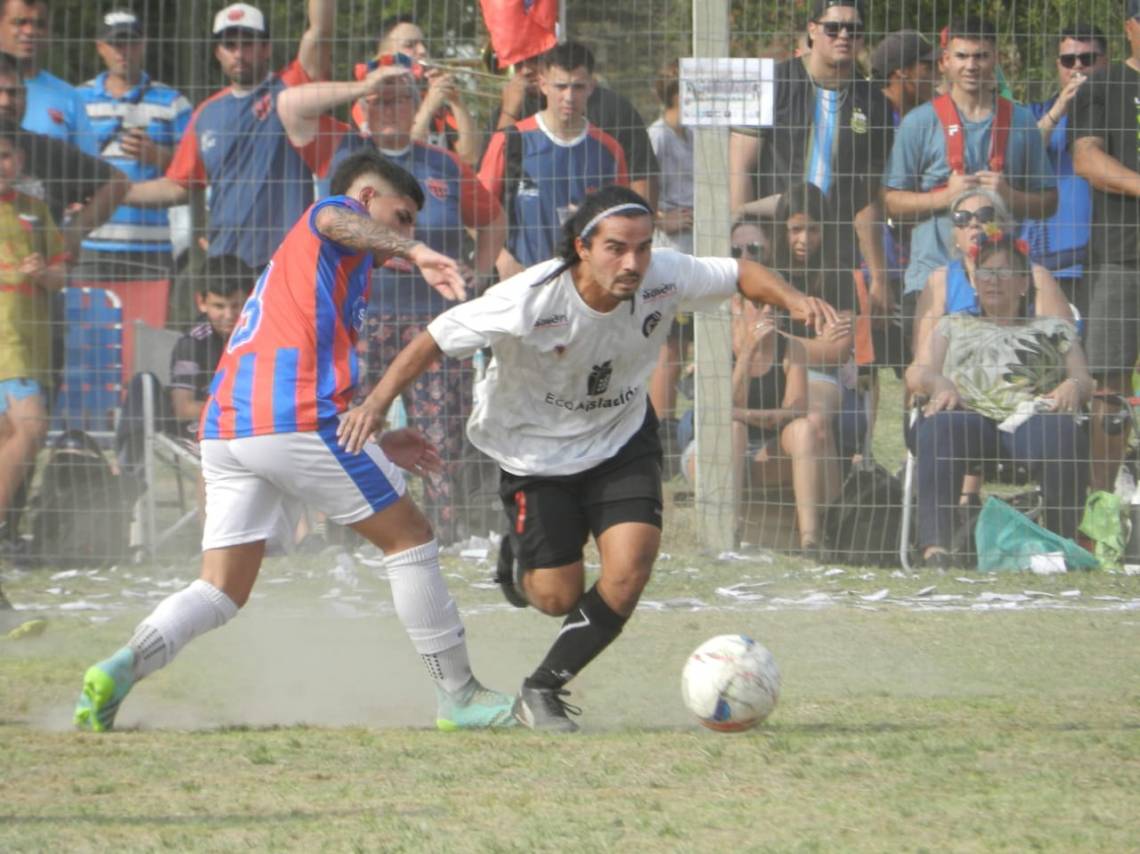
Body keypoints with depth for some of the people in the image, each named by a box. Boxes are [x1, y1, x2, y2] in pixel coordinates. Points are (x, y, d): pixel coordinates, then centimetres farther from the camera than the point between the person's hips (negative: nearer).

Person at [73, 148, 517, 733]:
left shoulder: (293, 258, 35)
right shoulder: (341, 224, 10)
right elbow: (336, 219, -18)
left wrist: (375, 444, 35)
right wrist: (417, 254, -31)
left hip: (223, 427, 8)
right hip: (298, 420, -8)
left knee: (221, 592, 5)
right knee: (409, 537, 7)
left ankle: (121, 666, -20)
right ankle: (460, 697, 10)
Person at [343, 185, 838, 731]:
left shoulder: (664, 278, -22)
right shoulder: (530, 301, -32)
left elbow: (740, 274, -5)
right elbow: (435, 339, -23)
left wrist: (792, 299, -25)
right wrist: (378, 401, -34)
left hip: (621, 440, 3)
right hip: (536, 448, -3)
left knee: (629, 572, -18)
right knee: (557, 596, -3)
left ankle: (543, 690, 2)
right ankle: (518, 561, 37)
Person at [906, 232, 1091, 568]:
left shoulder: (1053, 329, 35)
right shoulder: (954, 326, 38)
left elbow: (1083, 378, 21)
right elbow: (916, 372, 23)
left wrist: (1073, 386, -6)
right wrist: (939, 383, -3)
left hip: (1032, 414, 0)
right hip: (968, 413, 0)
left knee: (1061, 434, -41)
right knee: (937, 429, -40)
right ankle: (935, 547, -54)